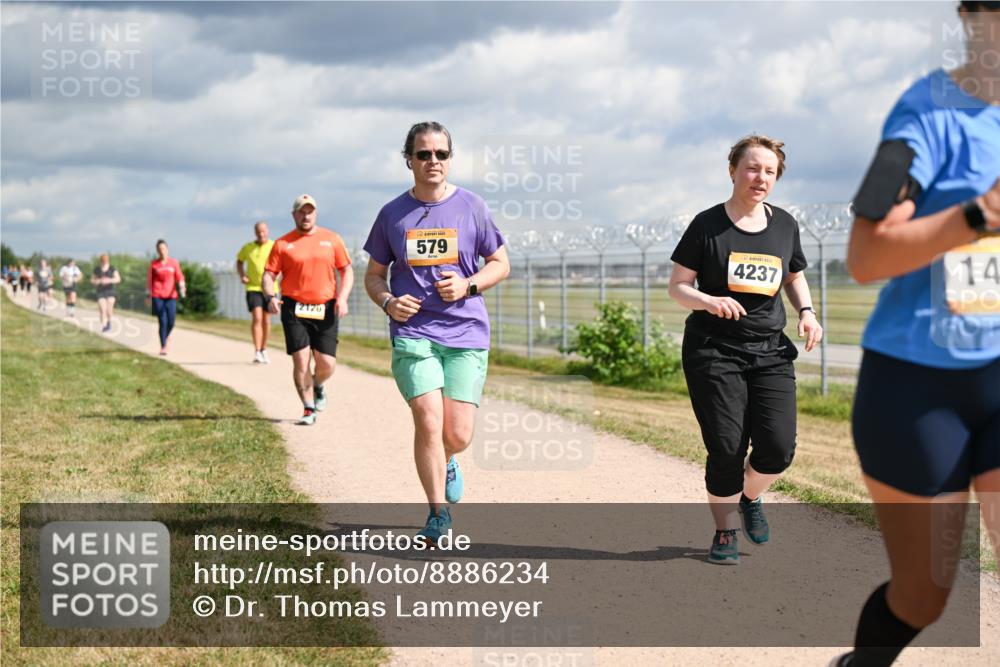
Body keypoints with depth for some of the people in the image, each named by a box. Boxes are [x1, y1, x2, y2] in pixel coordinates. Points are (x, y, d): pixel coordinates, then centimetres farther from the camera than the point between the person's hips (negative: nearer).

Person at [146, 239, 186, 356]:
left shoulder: (174, 262, 5)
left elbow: (179, 277, 0)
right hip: (157, 297, -2)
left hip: (171, 296, 2)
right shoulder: (154, 264, 3)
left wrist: (182, 287, -17)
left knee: (171, 322, -1)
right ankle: (163, 347, -3)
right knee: (162, 322, -8)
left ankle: (166, 336, 32)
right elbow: (149, 280, 8)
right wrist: (148, 295, 6)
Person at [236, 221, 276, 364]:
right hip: (253, 287, -1)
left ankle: (264, 351, 25)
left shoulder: (275, 247, -2)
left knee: (266, 320, 10)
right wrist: (242, 275, 2)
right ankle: (257, 352, -16)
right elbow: (239, 261, 19)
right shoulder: (248, 248, 3)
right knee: (256, 318, -15)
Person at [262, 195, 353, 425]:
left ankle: (318, 385, 32)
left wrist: (342, 298, -5)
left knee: (327, 364, -3)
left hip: (325, 310, 1)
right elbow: (268, 276, 4)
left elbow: (347, 271, 11)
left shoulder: (332, 239, 9)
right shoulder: (282, 244, 6)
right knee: (301, 361, -7)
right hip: (294, 309, -1)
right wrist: (270, 297, -16)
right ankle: (309, 410, 5)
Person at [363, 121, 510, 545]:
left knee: (458, 436, -5)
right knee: (428, 422, -15)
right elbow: (374, 274, 15)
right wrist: (388, 302, -7)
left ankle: (445, 463, 34)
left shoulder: (471, 207, 5)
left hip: (466, 334, 0)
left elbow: (501, 264, 11)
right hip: (413, 333, 0)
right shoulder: (392, 214, 7)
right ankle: (438, 514, 2)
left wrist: (468, 285, -8)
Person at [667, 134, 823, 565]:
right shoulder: (708, 225, -4)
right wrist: (709, 302, -21)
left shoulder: (784, 225, 8)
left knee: (778, 447, -8)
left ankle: (750, 497, 25)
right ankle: (725, 532, 13)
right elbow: (677, 286, -1)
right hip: (713, 350, -3)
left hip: (770, 352, 3)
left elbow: (795, 277, 23)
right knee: (726, 448, -7)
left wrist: (806, 312, 3)